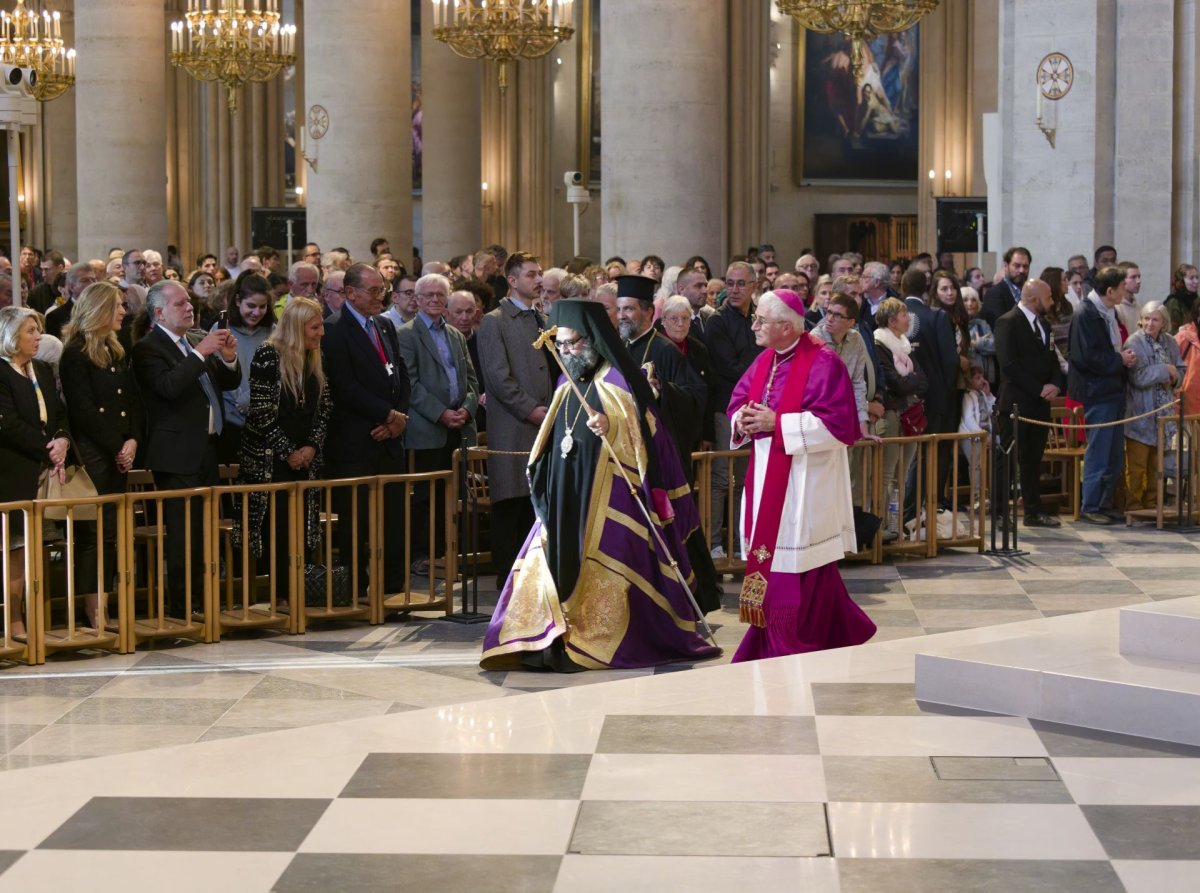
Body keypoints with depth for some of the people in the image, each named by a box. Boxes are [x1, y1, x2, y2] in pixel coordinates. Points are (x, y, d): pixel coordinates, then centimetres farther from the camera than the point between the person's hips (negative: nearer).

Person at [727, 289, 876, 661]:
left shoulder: (823, 364, -13)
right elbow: (738, 403, 17)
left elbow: (837, 422, -18)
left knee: (798, 572, -3)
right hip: (767, 483, 8)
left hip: (804, 485, -7)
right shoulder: (764, 361, 11)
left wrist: (777, 423, -20)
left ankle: (793, 653, 5)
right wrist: (742, 419, -8)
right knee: (768, 561, 10)